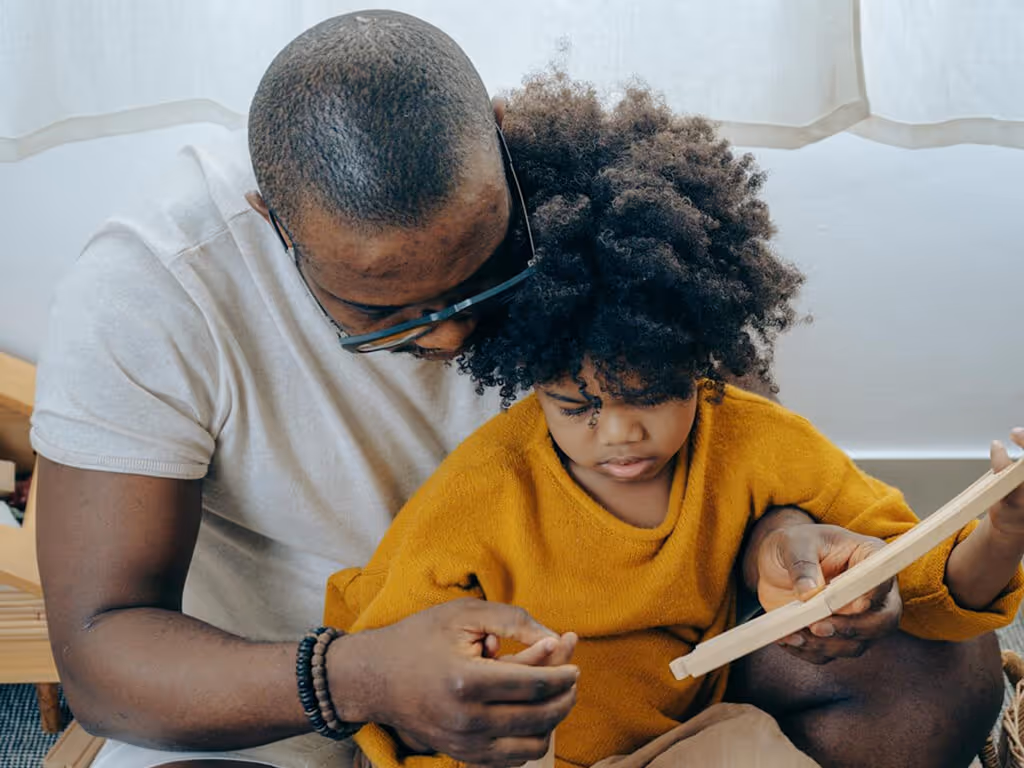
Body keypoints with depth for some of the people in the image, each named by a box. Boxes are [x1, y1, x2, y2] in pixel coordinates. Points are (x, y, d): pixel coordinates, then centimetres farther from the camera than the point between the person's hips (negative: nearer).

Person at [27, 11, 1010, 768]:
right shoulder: (148, 290, -25)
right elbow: (100, 650, -26)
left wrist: (778, 535, -27)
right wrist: (360, 681, -45)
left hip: (561, 640, 4)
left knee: (947, 666, -9)